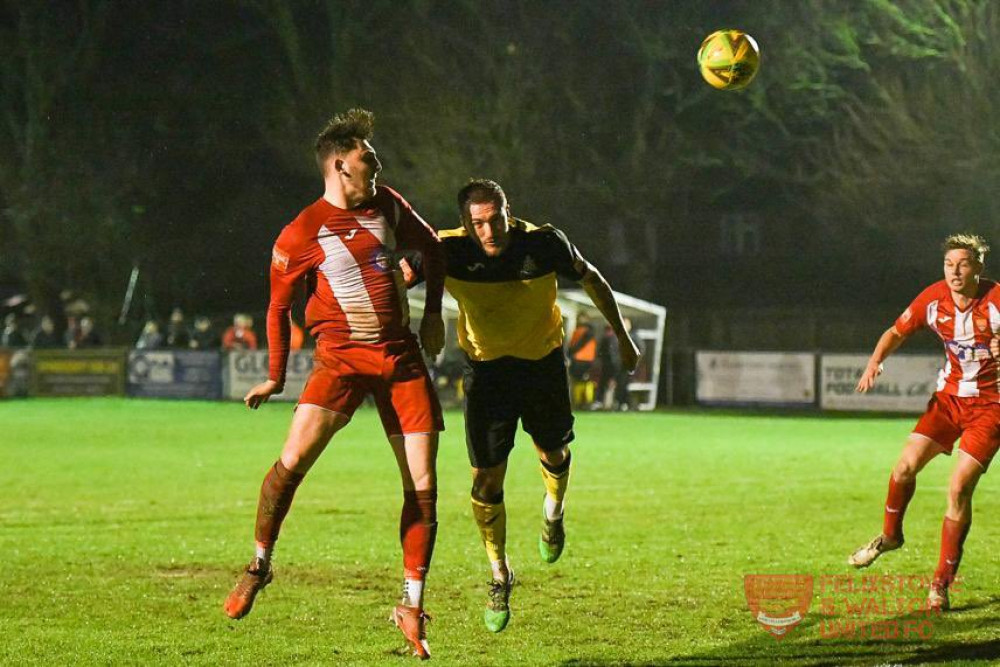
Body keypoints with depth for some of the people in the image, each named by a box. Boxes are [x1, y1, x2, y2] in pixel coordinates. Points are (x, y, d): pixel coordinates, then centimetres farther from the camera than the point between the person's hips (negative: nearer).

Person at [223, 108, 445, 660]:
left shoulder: (387, 206, 8)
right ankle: (259, 565, -2)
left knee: (423, 487, -2)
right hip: (342, 357, -4)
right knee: (294, 458, -23)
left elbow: (431, 248, 26)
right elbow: (279, 305, 4)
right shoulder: (301, 234, -6)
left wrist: (433, 314, 20)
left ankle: (411, 607, 9)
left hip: (403, 357, 4)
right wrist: (276, 377, 5)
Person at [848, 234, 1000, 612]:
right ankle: (890, 535, 26)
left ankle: (941, 584, -1)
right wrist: (875, 361, -10)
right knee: (905, 466, -5)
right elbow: (898, 331, 7)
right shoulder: (933, 299, -7)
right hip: (950, 396, 4)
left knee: (959, 489, -12)